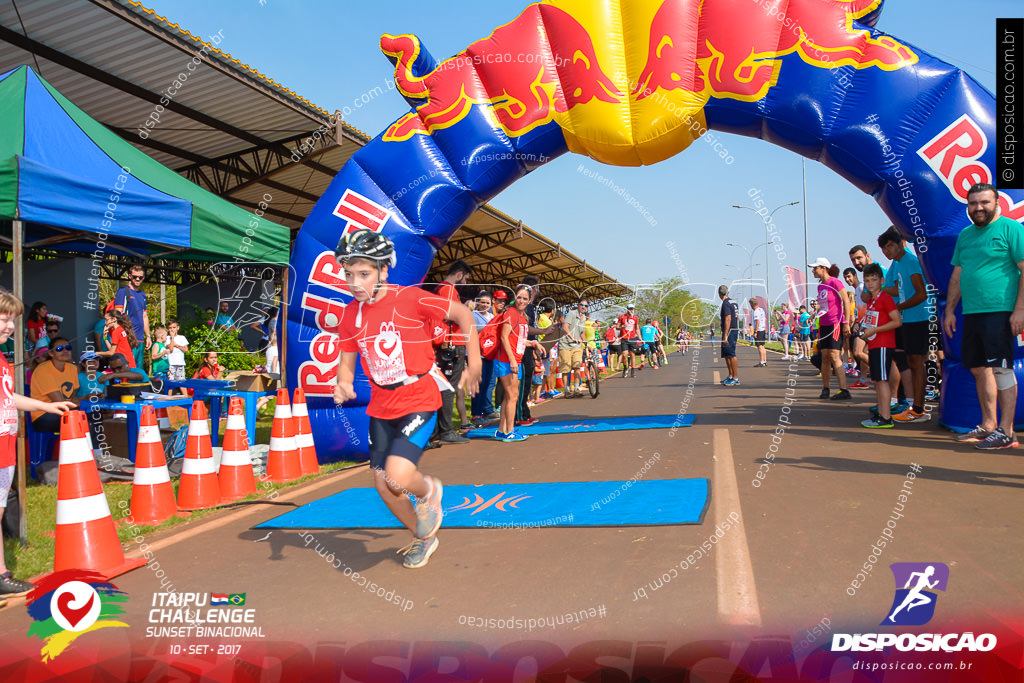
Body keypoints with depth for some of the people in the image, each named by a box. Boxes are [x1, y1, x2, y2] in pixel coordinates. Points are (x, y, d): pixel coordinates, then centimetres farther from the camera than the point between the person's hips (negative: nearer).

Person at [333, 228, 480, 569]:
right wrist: (343, 384, -12)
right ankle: (423, 536, 36)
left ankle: (428, 490, 15)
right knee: (382, 484, 10)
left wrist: (474, 364, -6)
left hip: (418, 402, -6)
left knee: (397, 477, -23)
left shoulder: (411, 299, -17)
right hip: (381, 408, 6)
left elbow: (462, 313, -7)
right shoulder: (350, 314, -1)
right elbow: (347, 359, 10)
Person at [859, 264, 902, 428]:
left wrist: (873, 330, -18)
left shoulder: (885, 298, -11)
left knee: (882, 379, -11)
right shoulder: (870, 301, 17)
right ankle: (881, 413, 18)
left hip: (883, 345, -10)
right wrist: (865, 330, 11)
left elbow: (897, 321, -18)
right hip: (873, 345, 10)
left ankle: (886, 419, -10)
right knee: (877, 380, 12)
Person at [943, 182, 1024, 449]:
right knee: (979, 369, 10)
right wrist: (949, 310, 16)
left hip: (1000, 311, -7)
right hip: (971, 314, 7)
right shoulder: (965, 235, 17)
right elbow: (957, 277, 21)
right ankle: (988, 425, 20)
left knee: (1001, 368, -7)